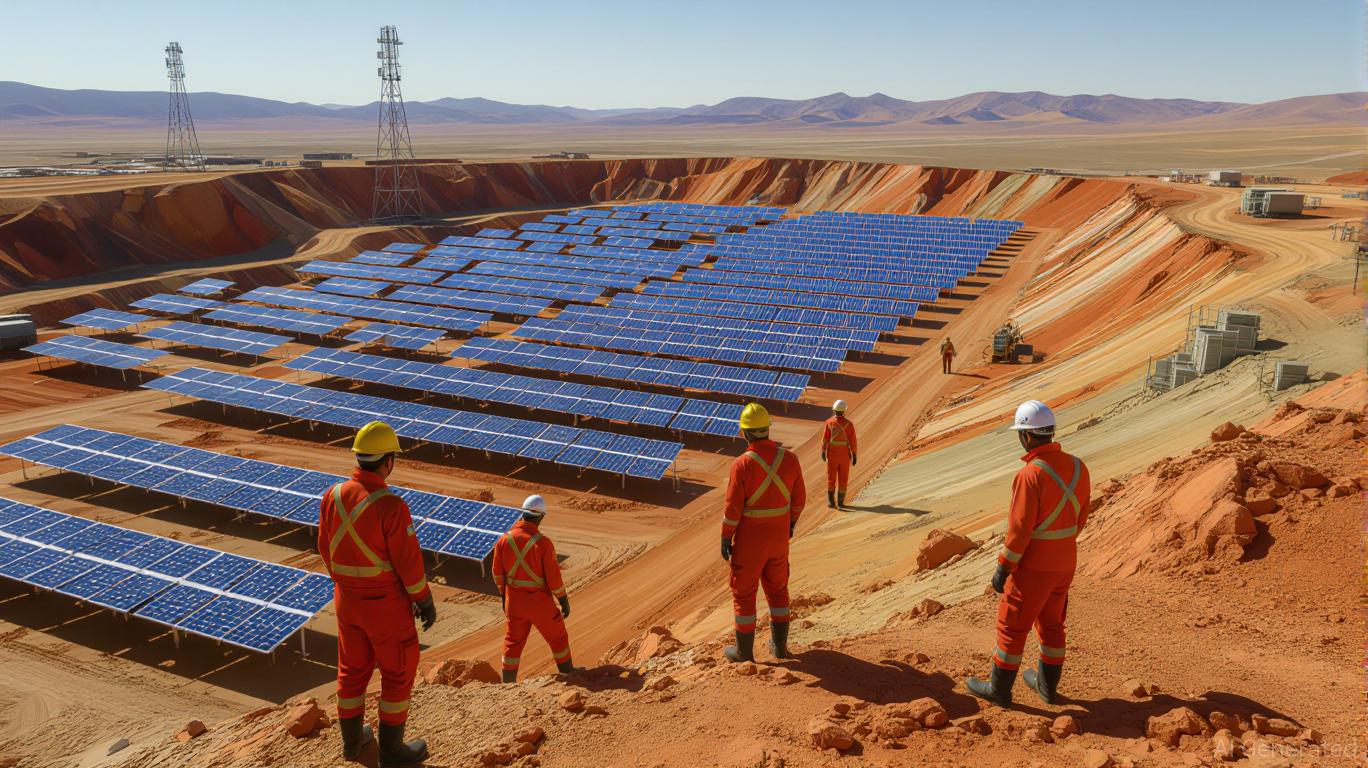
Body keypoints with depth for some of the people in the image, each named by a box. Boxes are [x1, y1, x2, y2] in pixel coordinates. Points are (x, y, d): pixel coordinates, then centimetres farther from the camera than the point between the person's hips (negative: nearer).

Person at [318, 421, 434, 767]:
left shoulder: (333, 496, -8)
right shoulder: (391, 506, -29)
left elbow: (327, 549, 5)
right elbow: (409, 561, -22)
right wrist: (426, 601, -8)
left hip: (347, 598, 6)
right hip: (386, 602, -6)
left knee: (353, 668, 23)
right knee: (399, 671, 12)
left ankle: (352, 739, 38)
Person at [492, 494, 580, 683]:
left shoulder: (504, 540, -8)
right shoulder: (543, 543, -22)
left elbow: (498, 573, 2)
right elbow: (554, 576, -17)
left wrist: (504, 596, 18)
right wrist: (564, 601, -3)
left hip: (514, 602, 4)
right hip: (540, 603, -4)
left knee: (513, 642, 18)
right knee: (558, 637, 19)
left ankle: (508, 683, 23)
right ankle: (567, 672, 36)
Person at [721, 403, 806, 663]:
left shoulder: (742, 464, -21)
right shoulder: (789, 458, -7)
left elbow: (733, 507, -18)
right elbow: (799, 498, 4)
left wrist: (725, 539, -6)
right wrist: (791, 522, 21)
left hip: (750, 539, -4)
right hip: (779, 536, 5)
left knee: (744, 592, 11)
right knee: (777, 589, 22)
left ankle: (744, 651, 21)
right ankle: (779, 645, 30)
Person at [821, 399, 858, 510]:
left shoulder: (829, 423, -10)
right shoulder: (849, 424, -9)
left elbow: (825, 439, -7)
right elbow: (853, 441, -7)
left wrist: (823, 452, 7)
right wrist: (854, 456, 3)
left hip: (832, 455, 0)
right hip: (845, 455, 0)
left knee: (831, 478, 11)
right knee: (843, 479, 9)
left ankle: (830, 500, 7)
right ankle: (840, 502, 11)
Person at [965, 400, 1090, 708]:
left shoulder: (1030, 475, -25)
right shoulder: (1077, 466, -2)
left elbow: (1019, 529, -23)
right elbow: (1079, 518, 9)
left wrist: (1003, 569, -13)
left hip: (1034, 565, -7)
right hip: (1065, 562, 7)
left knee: (1012, 626, 7)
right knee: (1051, 623, 22)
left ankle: (999, 688, 19)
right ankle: (1047, 685, 35)